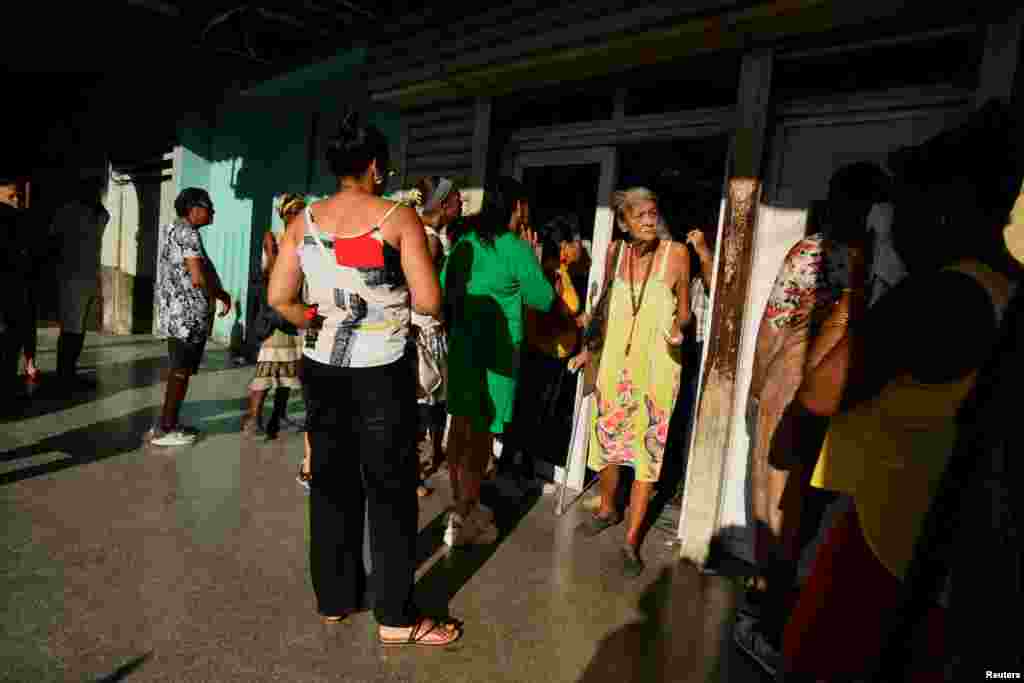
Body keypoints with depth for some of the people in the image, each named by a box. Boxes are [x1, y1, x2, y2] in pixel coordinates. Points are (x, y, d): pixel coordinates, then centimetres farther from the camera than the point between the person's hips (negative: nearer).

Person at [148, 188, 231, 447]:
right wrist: (223, 295, -8)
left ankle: (170, 423, 26)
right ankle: (163, 430, 6)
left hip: (177, 313, 10)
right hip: (189, 314, -10)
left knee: (179, 370, 17)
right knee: (181, 372, -2)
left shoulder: (174, 229, 17)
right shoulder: (188, 233, -15)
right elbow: (198, 278, -23)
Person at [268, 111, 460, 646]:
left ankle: (334, 598, 30)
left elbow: (279, 298, -1)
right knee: (390, 490, 6)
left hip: (322, 369, 5)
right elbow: (429, 302, -13)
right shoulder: (399, 218, -8)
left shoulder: (304, 220, 4)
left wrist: (318, 325, 14)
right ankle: (395, 618, 17)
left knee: (331, 482, 15)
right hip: (382, 372, -4)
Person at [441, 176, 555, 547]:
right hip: (495, 350, -7)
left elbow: (444, 287, 14)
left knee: (461, 425, 15)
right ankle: (462, 520, 10)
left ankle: (462, 505, 29)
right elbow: (542, 299, -3)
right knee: (481, 433, 2)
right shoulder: (517, 248, -12)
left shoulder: (465, 241, 6)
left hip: (460, 343, 7)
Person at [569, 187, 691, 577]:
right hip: (615, 360, 4)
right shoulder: (614, 252, 1)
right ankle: (608, 510, 39)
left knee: (648, 449, 0)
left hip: (657, 364, -3)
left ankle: (632, 542, 11)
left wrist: (678, 329, -20)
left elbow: (684, 309, 2)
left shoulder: (676, 253, -9)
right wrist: (588, 350, 12)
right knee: (606, 438, 13)